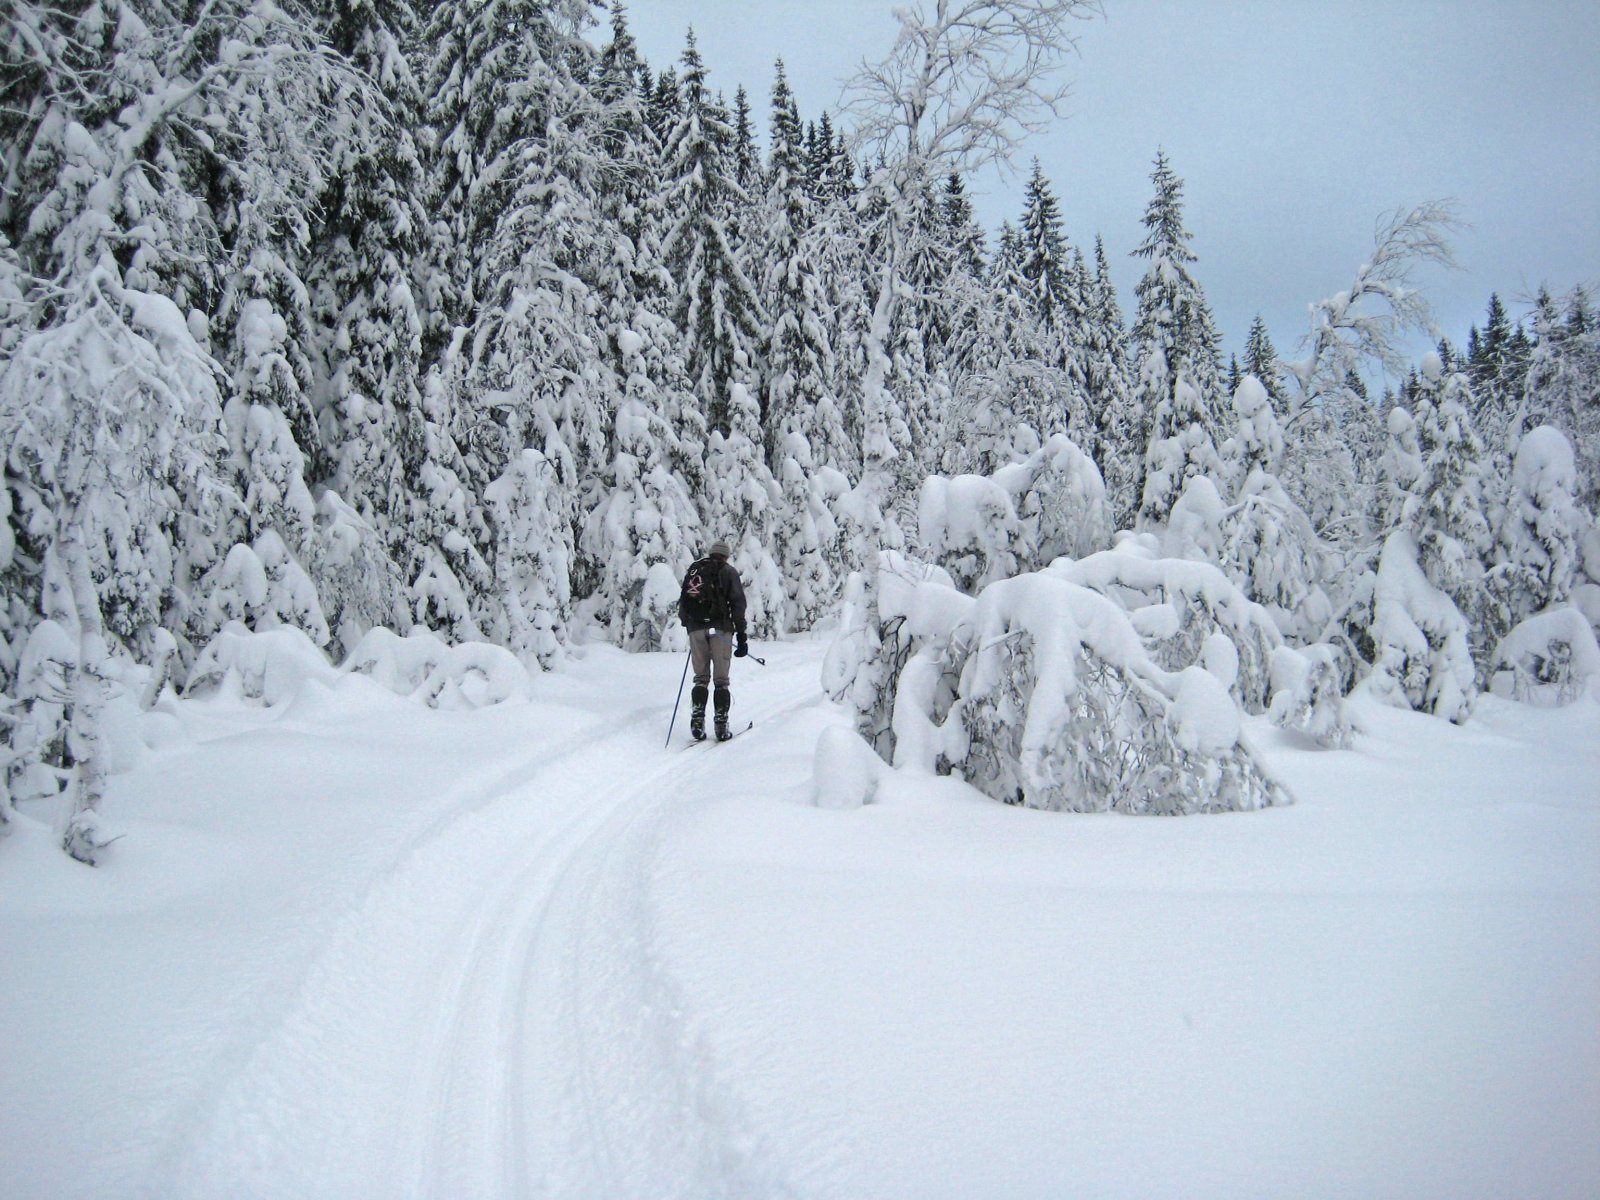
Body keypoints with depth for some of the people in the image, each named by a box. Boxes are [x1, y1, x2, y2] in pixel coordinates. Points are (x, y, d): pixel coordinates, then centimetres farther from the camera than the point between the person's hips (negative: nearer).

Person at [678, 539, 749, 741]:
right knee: (721, 680, 2)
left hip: (696, 628, 3)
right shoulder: (728, 571, 7)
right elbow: (738, 604, -2)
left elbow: (682, 602, 16)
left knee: (701, 678, 10)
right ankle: (721, 726, -3)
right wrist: (741, 636, -2)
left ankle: (697, 719, -5)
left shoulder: (693, 570, 16)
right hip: (720, 628, -3)